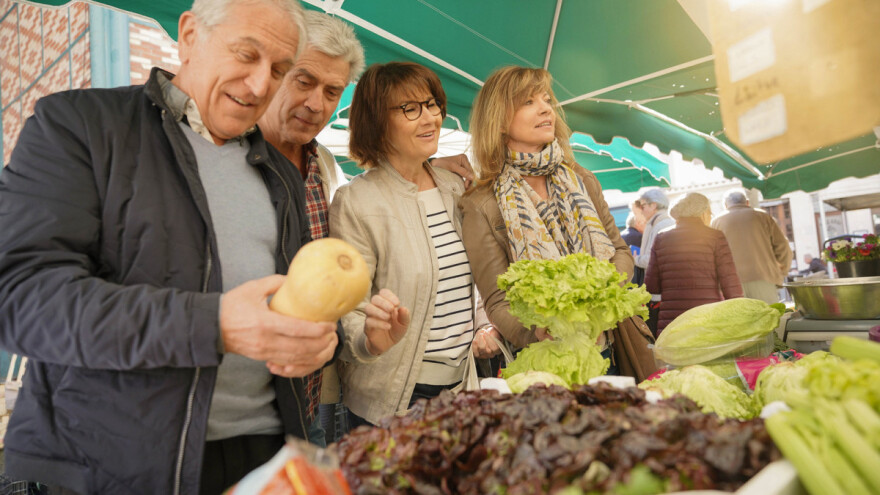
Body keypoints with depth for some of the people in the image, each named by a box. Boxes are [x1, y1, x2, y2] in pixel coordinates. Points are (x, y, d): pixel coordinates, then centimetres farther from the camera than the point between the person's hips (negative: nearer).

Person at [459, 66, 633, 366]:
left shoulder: (581, 181, 3)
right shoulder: (481, 207, -11)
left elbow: (620, 251, 9)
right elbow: (498, 304, -12)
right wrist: (538, 331, -32)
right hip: (539, 361, -4)